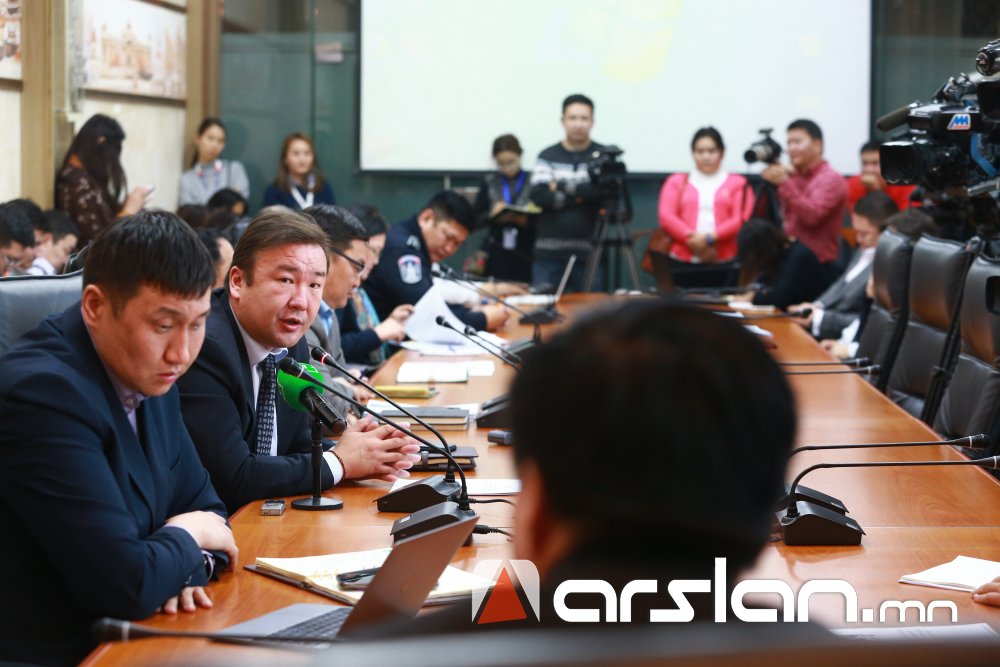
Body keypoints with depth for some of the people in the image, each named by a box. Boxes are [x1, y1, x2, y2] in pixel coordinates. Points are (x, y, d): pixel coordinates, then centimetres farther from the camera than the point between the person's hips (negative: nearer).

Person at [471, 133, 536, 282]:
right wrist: (492, 215, -9)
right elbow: (476, 218, 9)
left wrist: (526, 221, -18)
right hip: (496, 256, 2)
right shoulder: (489, 182, 8)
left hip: (524, 255, -2)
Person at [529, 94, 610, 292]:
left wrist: (561, 187, -7)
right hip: (549, 254, 1)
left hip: (589, 254, -1)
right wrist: (579, 195, -10)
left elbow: (605, 188, -13)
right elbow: (539, 195, -6)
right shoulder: (547, 157, 9)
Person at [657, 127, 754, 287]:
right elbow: (666, 217, 3)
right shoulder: (676, 182, 16)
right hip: (683, 262, 1)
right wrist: (692, 240, -11)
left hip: (724, 262, -1)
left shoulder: (737, 183, 12)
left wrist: (710, 238, -14)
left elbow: (741, 220, -1)